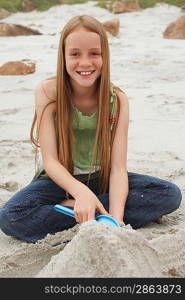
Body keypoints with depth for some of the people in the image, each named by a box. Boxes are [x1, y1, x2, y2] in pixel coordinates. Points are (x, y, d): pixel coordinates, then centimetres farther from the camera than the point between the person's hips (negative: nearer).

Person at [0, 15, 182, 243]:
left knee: (170, 194, -19)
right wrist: (81, 191, -40)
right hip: (59, 180, -1)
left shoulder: (117, 100, -12)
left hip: (100, 179, 2)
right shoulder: (47, 92, -16)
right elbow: (50, 160, -19)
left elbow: (118, 168, -17)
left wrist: (116, 217, -36)